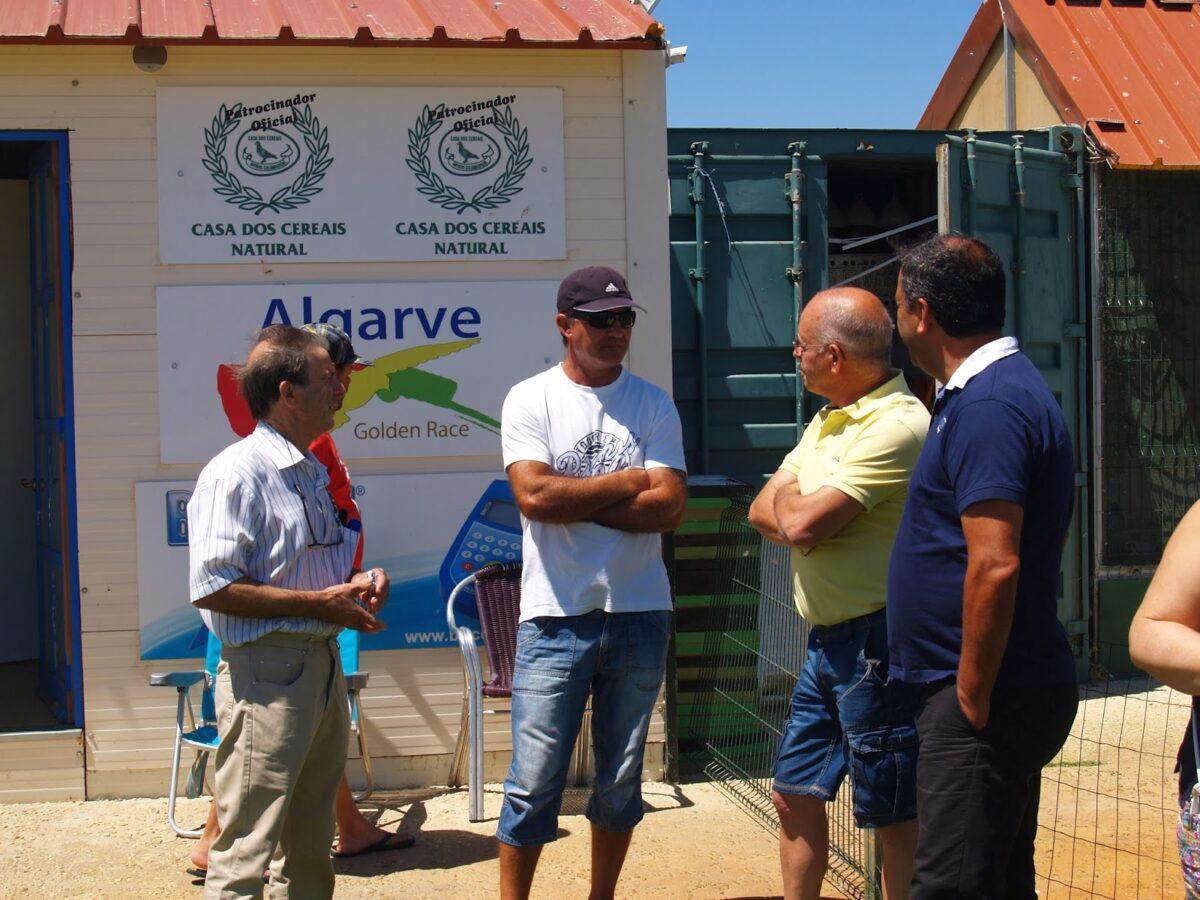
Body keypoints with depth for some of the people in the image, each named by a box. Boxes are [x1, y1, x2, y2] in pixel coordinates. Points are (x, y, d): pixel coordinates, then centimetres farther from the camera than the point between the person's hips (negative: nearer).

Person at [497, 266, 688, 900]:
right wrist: (630, 480, -7)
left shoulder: (653, 405, 5)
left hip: (639, 615, 3)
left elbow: (669, 507, -7)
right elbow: (533, 495, -15)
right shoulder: (530, 400, 0)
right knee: (535, 782, -2)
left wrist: (572, 502, -11)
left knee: (621, 779, 12)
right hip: (555, 616, -3)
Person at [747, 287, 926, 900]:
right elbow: (763, 512, 13)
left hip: (875, 642, -10)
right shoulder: (829, 422, 14)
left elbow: (800, 523, -24)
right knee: (794, 794, 16)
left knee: (895, 815, 0)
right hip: (826, 638, 10)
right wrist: (800, 514, -9)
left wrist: (788, 496, -1)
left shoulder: (896, 425, -19)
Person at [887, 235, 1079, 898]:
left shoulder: (987, 407, -18)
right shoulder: (990, 391, 16)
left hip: (989, 696, -11)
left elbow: (995, 566, -26)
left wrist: (972, 700, -20)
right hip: (1011, 691, 11)